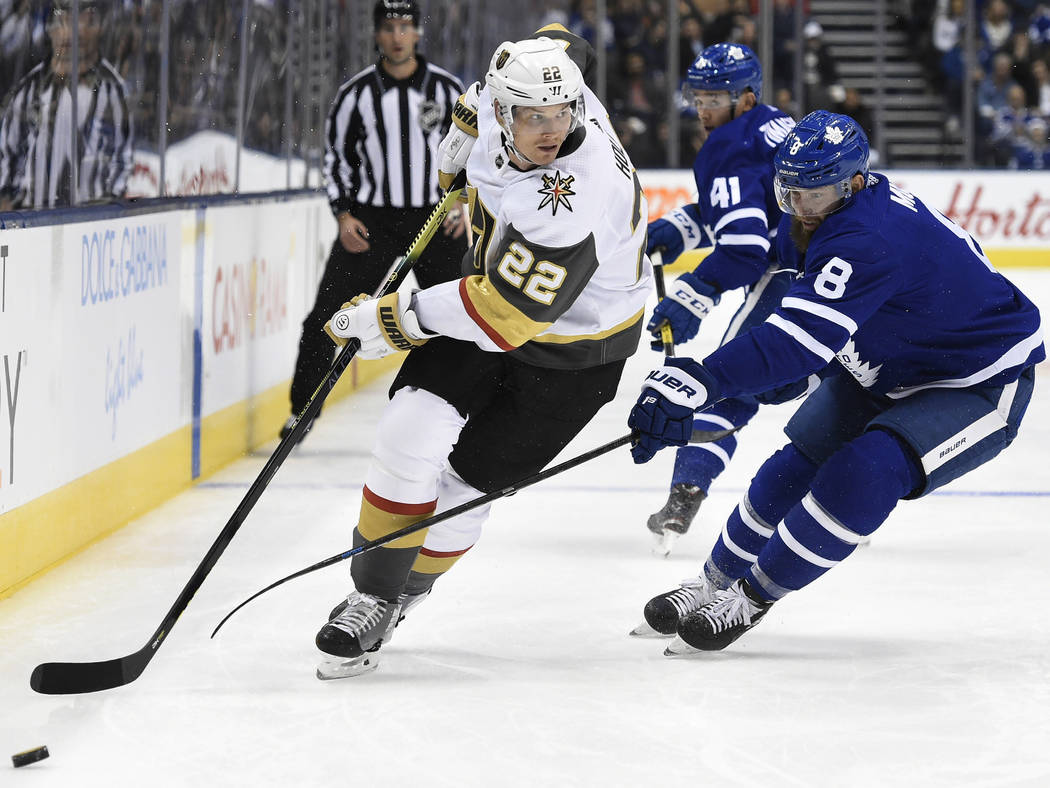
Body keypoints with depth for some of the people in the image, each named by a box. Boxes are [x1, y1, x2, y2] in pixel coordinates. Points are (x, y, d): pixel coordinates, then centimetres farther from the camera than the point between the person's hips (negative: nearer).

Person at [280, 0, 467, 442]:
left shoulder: (447, 88, 0)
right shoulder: (356, 93, -2)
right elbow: (336, 156, 6)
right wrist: (343, 215, -3)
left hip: (436, 217, 0)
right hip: (371, 219, 0)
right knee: (328, 314, -5)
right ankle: (303, 408, 8)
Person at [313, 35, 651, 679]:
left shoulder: (574, 200, -39)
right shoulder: (500, 105, -18)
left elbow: (505, 315, -35)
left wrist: (396, 317, -26)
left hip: (573, 345, -6)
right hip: (498, 287, 6)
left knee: (466, 484, -2)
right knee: (411, 433, -12)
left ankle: (396, 598, 24)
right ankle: (371, 592, 4)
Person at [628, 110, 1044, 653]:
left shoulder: (869, 239, -38)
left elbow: (801, 338, -50)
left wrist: (698, 382, -60)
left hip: (979, 386, -10)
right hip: (886, 369, 10)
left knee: (866, 472, -28)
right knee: (796, 466, 5)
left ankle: (752, 596, -12)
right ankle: (715, 582, 23)